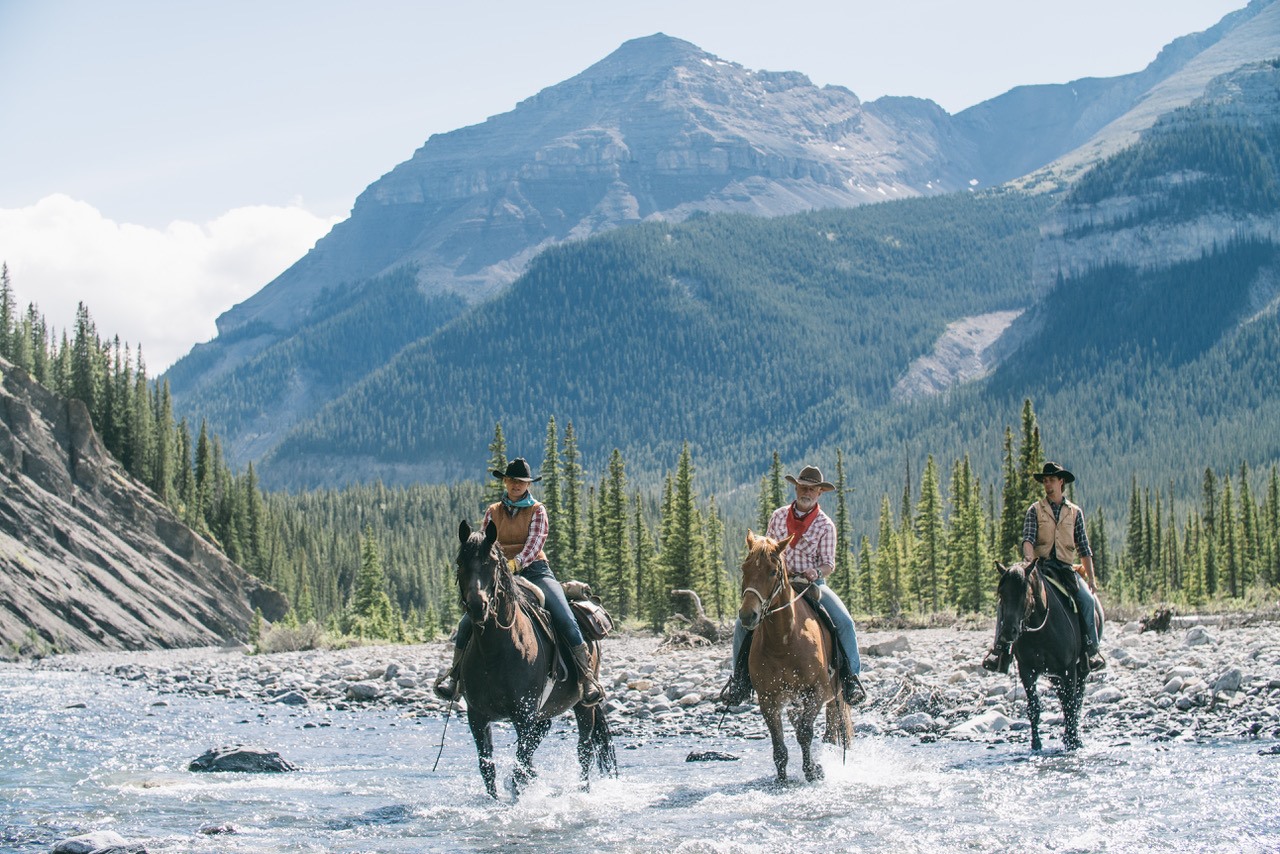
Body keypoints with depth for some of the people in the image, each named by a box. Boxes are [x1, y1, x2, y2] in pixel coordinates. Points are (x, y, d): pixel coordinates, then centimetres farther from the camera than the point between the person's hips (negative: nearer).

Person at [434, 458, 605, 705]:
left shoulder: (537, 510, 5)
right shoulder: (493, 511, 14)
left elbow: (534, 542, -9)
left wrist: (516, 563, -28)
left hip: (534, 570, -2)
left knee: (566, 621, -24)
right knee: (467, 621, -17)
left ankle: (586, 677, -22)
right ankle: (454, 674, -3)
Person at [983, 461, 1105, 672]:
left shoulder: (1075, 512, 13)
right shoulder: (1035, 510, 9)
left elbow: (1083, 548, 12)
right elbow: (1028, 538, -5)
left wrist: (1091, 578, 2)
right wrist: (1029, 559, -26)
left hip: (1065, 568, 1)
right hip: (1039, 565, -1)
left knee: (1087, 599, -24)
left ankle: (1091, 649, -9)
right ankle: (1000, 649, -21)